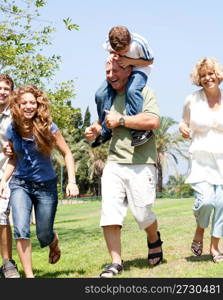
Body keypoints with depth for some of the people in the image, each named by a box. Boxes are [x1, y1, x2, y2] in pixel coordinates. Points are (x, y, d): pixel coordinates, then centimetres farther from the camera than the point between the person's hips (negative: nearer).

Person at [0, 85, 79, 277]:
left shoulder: (48, 127, -12)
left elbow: (67, 154, -5)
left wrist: (72, 181, -14)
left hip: (46, 185, -1)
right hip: (20, 184, 2)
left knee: (44, 236, 7)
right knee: (21, 231, -18)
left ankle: (55, 242, 45)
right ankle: (29, 275, -7)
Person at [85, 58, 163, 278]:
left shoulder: (144, 92, -1)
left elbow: (153, 121, -17)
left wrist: (120, 120, -11)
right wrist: (95, 131, 11)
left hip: (140, 165, -5)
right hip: (113, 163, 5)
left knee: (142, 213, -2)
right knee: (109, 214, -6)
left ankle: (154, 240, 31)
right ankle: (116, 262, 2)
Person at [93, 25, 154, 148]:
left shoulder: (139, 43, -29)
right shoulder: (108, 44, -19)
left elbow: (149, 61, -13)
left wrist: (129, 61, -28)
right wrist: (112, 56, -20)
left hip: (139, 69, -4)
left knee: (132, 90, -37)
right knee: (101, 94, -16)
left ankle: (138, 130, -31)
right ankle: (105, 131, 1)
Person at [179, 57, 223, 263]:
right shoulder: (192, 100, 4)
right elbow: (187, 128, 16)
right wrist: (183, 129, -6)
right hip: (200, 159, -1)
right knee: (205, 201, -17)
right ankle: (199, 232, 15)